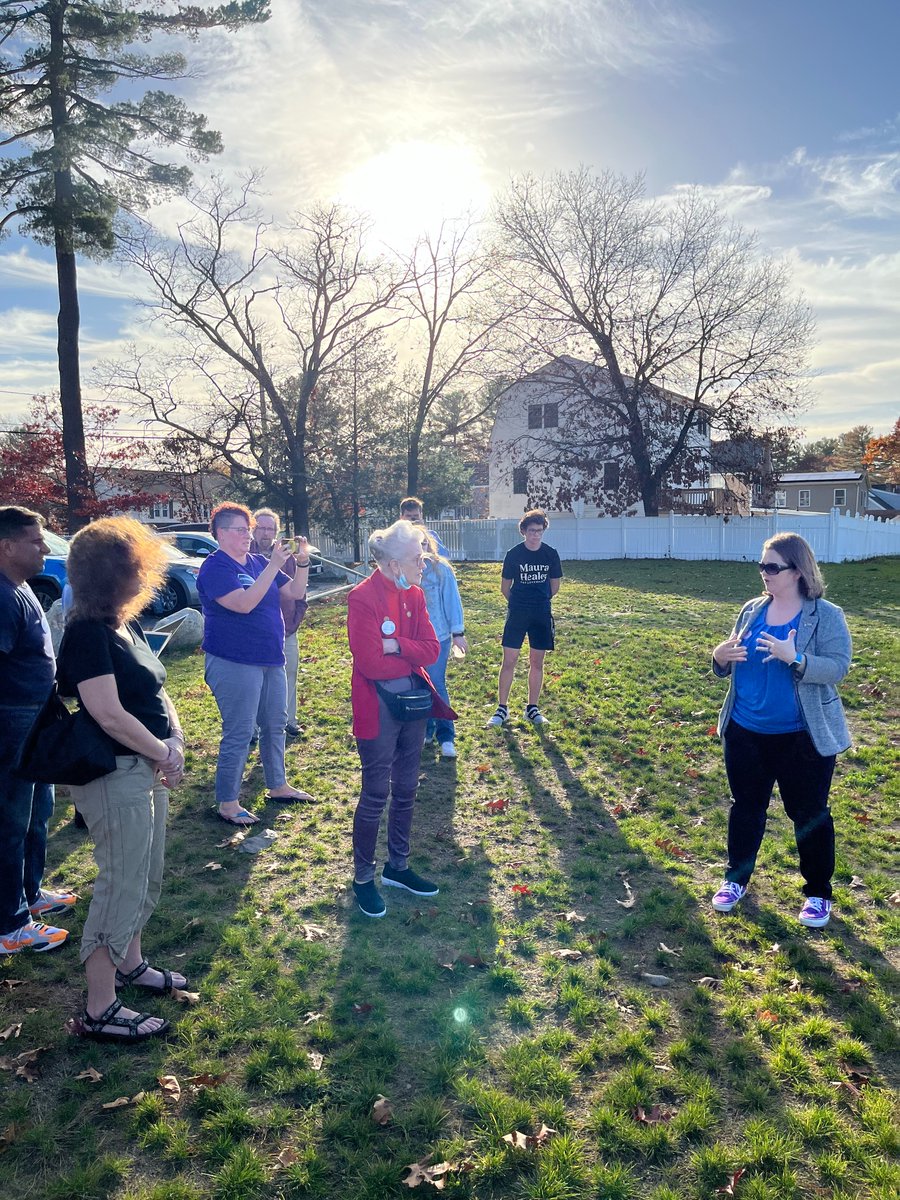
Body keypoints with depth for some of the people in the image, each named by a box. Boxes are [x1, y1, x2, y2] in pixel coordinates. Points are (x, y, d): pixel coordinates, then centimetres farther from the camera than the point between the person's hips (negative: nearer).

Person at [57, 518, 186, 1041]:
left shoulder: (128, 625, 9)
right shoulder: (88, 633, -19)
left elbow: (157, 691, 10)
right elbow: (109, 714, -25)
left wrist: (174, 741, -7)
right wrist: (164, 753, -14)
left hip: (147, 770, 9)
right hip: (115, 777, -9)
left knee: (146, 878, 22)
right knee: (122, 886, 1)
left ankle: (130, 963, 42)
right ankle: (100, 1011, 16)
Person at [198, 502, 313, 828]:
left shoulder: (258, 562, 9)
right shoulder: (215, 567, -13)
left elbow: (295, 592, 9)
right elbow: (243, 603, -27)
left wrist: (303, 561, -7)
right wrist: (273, 566, -27)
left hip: (270, 659, 8)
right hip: (234, 663, -8)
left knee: (274, 726, 17)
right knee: (239, 734, -3)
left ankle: (278, 786, 33)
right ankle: (227, 804, 10)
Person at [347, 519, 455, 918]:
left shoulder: (414, 595, 5)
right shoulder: (363, 598, -17)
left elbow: (431, 649, -1)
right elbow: (371, 663, -21)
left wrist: (396, 646, -18)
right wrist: (413, 657, -7)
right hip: (377, 708, -7)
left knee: (405, 791, 16)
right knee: (375, 795, 3)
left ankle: (398, 867, 33)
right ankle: (363, 878, 22)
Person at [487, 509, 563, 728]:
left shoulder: (550, 554, -1)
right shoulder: (514, 554, -7)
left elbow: (555, 586, 10)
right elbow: (505, 587, 3)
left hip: (542, 614, 2)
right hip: (517, 614, -2)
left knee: (537, 663, 8)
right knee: (509, 661, -2)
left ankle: (533, 708, 19)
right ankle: (502, 709, 8)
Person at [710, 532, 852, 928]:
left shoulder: (826, 616, -10)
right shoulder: (751, 610, 4)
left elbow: (838, 667, -19)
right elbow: (729, 666, 11)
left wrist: (794, 658, -34)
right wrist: (721, 656, -12)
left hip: (802, 738, -4)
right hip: (745, 732, 4)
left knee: (809, 813, 10)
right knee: (745, 806, 16)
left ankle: (818, 892, 29)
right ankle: (736, 878, 34)